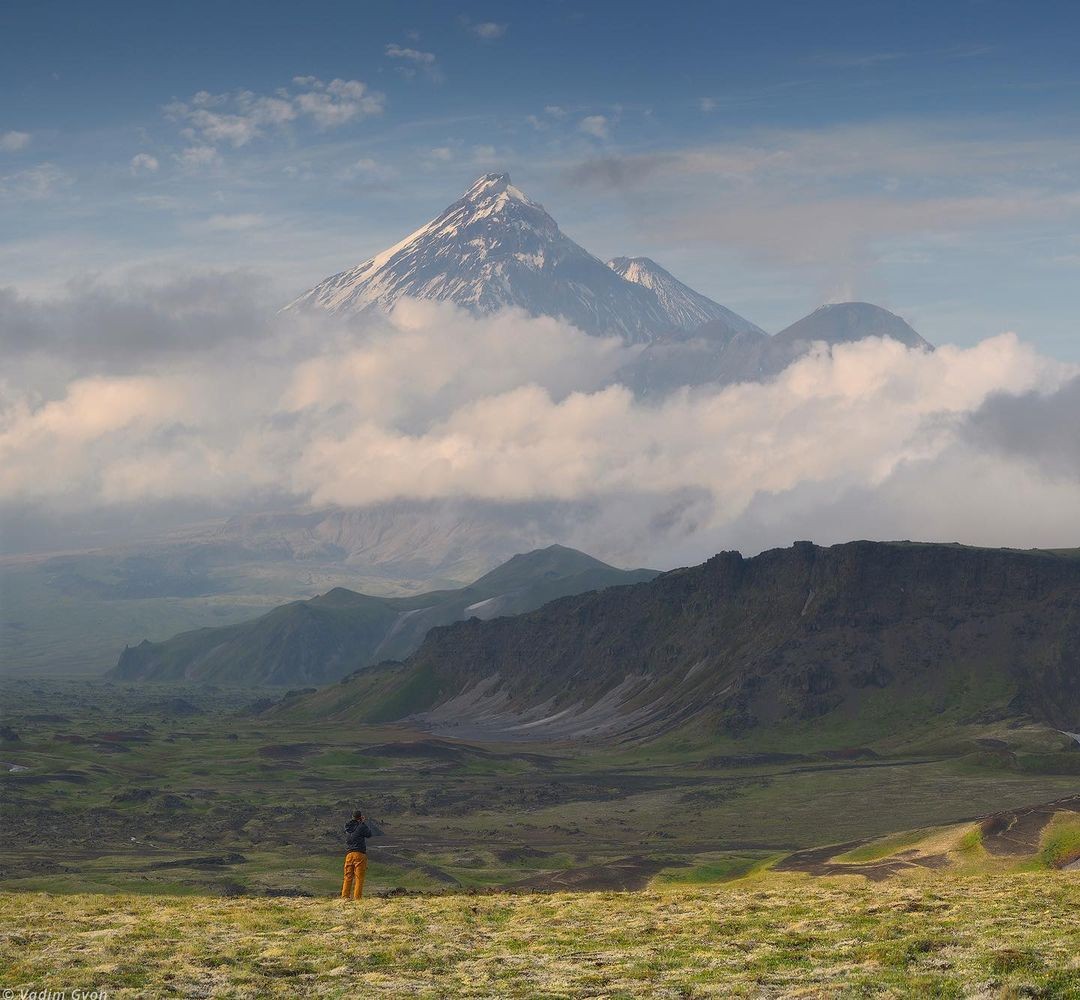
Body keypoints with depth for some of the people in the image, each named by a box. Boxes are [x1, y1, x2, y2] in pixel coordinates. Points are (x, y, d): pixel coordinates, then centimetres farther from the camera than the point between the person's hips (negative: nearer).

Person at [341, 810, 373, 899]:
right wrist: (363, 823, 11)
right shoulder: (361, 827, -9)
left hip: (349, 854, 5)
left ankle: (345, 896, 3)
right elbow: (369, 834, 5)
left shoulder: (348, 827, 7)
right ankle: (357, 897, -6)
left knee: (348, 876, 8)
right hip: (359, 854, -5)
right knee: (359, 878, -2)